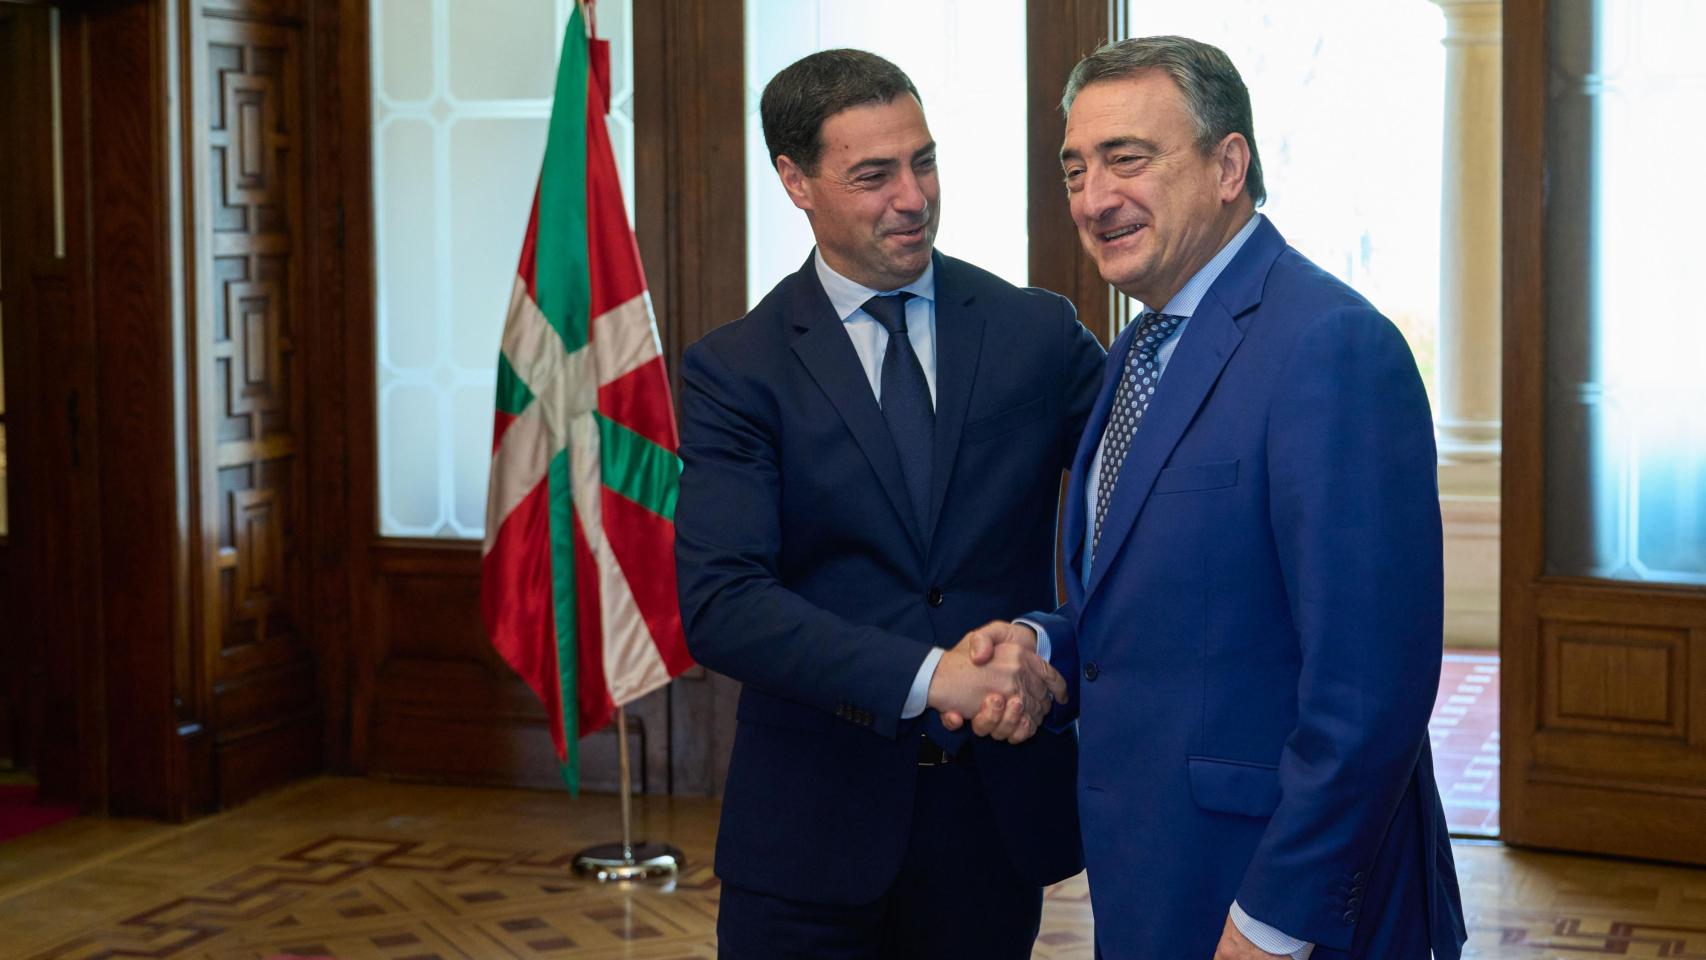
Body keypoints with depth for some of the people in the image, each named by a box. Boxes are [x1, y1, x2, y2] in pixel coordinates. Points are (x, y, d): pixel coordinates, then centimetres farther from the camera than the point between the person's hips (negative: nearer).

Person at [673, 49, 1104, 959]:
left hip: (998, 810, 2)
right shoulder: (733, 370, -4)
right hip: (812, 824, -2)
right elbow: (720, 606, -14)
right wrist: (926, 675, -24)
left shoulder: (1037, 331, 3)